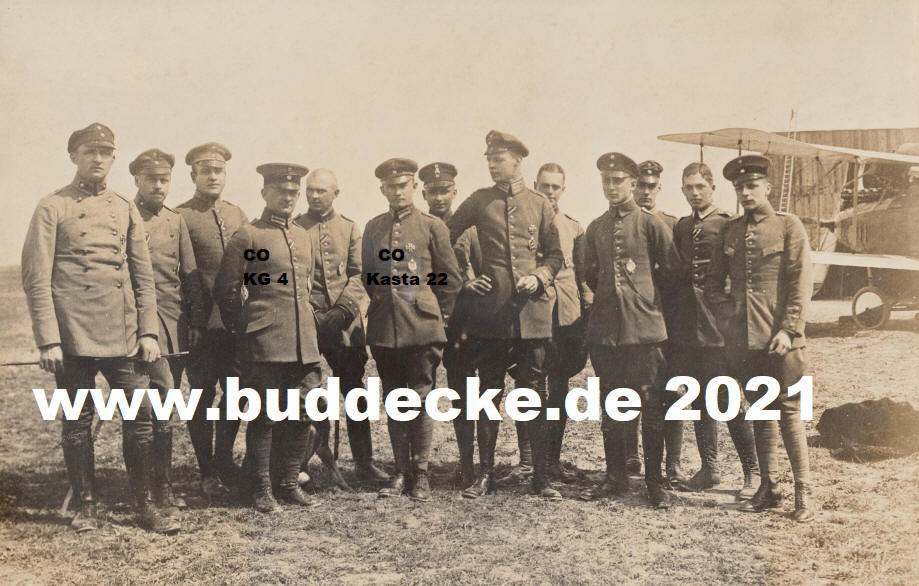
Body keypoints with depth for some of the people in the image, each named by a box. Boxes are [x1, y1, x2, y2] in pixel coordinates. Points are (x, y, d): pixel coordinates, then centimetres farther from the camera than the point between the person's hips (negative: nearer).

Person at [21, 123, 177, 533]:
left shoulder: (126, 210, 12)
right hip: (74, 337, -3)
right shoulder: (52, 208, 1)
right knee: (78, 423, 6)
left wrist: (148, 332, 4)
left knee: (141, 418, 2)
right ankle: (86, 507, 20)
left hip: (123, 336, 3)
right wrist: (48, 340, -11)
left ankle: (145, 506, 14)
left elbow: (144, 277, 12)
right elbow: (36, 279, -4)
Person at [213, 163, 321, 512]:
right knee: (265, 418, 1)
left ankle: (288, 483, 22)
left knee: (302, 416, 8)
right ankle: (260, 490, 13)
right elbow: (225, 290, -2)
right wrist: (243, 328, 3)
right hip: (264, 344, -6)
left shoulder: (304, 237, 16)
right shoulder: (247, 236, -4)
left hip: (304, 343, 6)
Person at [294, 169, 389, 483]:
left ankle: (363, 461, 13)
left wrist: (341, 310, -10)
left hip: (345, 322, 2)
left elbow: (359, 275, 5)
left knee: (355, 390, 5)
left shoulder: (349, 228, 11)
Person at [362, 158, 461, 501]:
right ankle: (401, 472, 19)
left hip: (421, 331, -3)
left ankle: (420, 474, 10)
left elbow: (451, 279, 3)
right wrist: (378, 308, 13)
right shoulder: (373, 228, 10)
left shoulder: (432, 227, 1)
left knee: (420, 402, -1)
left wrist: (437, 315, 3)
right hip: (383, 331, 3)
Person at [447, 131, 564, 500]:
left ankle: (541, 475, 12)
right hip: (490, 312, 0)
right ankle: (485, 474, 14)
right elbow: (444, 241, 13)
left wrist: (538, 277, -6)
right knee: (489, 393, 6)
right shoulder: (479, 202, 7)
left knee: (535, 395, 3)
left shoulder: (540, 205, 8)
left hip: (533, 311, 0)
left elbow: (555, 255, 12)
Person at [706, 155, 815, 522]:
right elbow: (714, 280, 19)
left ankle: (803, 493, 7)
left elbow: (802, 284, -6)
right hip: (741, 340, 4)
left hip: (779, 340, -4)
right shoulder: (729, 231, 11)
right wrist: (725, 312, 4)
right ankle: (768, 488, 19)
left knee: (788, 412, -2)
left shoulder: (788, 226, -1)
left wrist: (789, 329, -12)